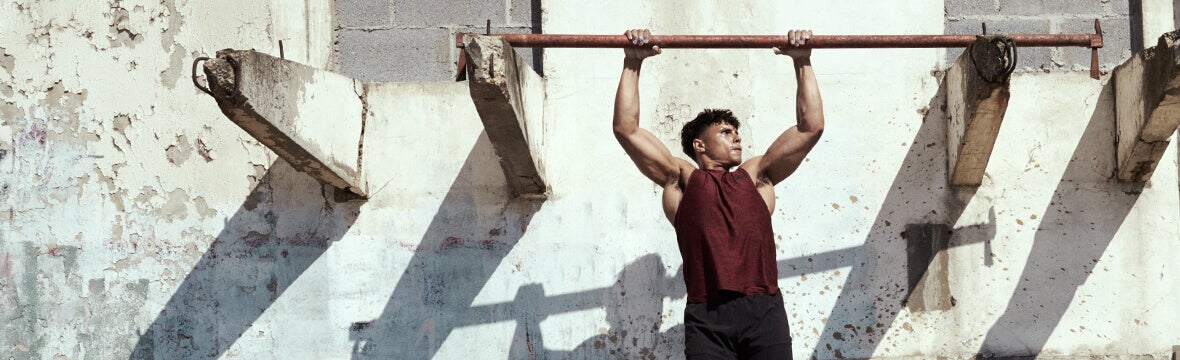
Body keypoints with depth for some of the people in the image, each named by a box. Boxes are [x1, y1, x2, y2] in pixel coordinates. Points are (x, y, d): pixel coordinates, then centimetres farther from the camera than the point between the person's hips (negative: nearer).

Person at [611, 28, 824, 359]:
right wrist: (632, 64, 11)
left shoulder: (756, 176, 24)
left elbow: (811, 126, 23)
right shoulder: (680, 179, 17)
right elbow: (627, 129, 12)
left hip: (764, 309, 2)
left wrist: (803, 63, 22)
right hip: (708, 316, -2)